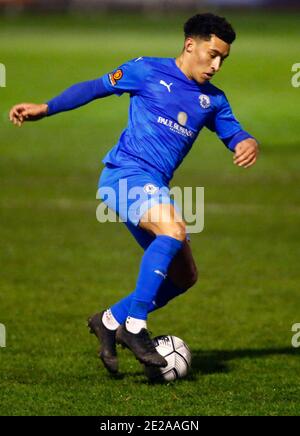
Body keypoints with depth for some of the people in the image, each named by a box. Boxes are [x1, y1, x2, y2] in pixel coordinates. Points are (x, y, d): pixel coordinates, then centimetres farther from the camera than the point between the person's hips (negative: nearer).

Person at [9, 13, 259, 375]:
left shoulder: (212, 99, 15)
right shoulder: (148, 71, 1)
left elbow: (233, 133, 14)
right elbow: (94, 88, 6)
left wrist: (248, 143, -12)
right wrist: (45, 109, -2)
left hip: (156, 188, 8)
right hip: (125, 173, -8)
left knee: (184, 277, 7)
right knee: (173, 228, -33)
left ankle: (111, 320, 22)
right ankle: (135, 325, -28)